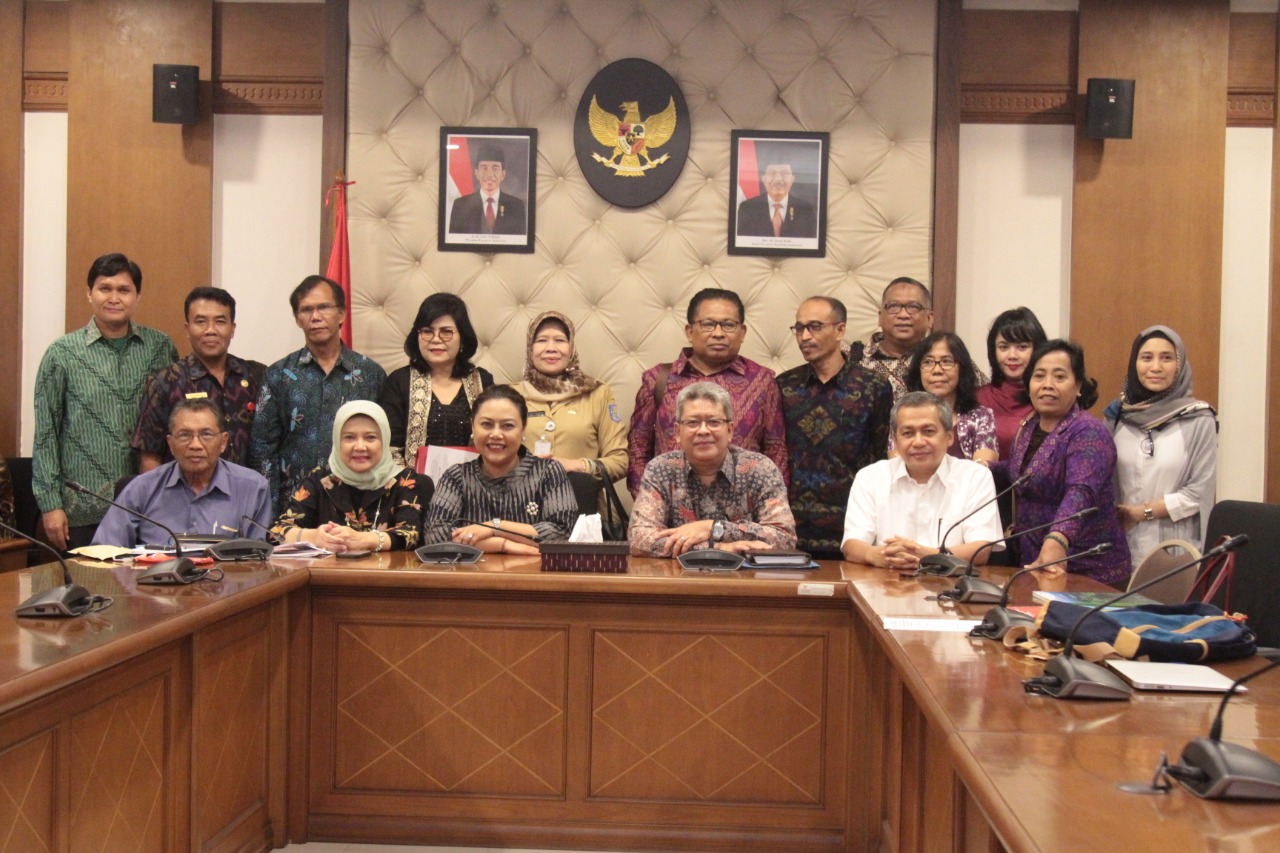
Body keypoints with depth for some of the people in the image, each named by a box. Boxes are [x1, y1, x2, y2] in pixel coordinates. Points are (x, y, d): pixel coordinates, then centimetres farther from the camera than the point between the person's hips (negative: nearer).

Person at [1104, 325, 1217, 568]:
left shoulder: (1199, 420, -5)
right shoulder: (1118, 414, 5)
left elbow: (1199, 491, -6)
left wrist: (1142, 512, -9)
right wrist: (1115, 517, -4)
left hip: (1176, 550, -3)